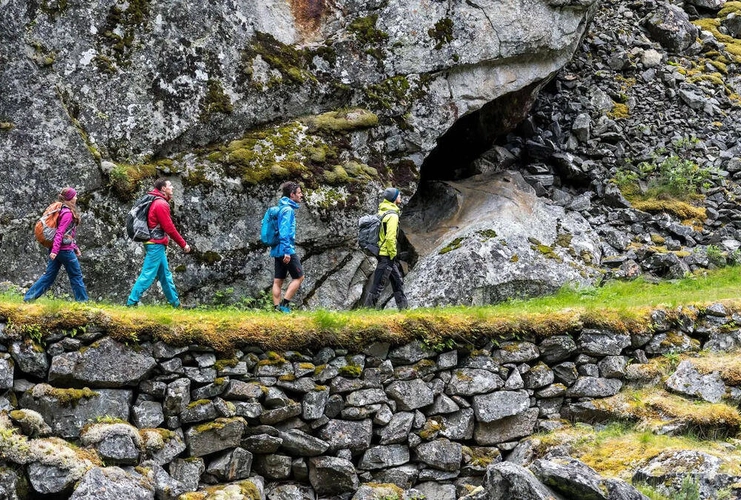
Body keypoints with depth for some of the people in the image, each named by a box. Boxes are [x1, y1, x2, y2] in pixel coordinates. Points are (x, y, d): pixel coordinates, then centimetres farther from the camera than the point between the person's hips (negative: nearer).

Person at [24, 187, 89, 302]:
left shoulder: (62, 210, 15)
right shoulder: (68, 213, -14)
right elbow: (60, 233, -22)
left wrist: (75, 248, 24)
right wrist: (55, 251, -27)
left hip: (56, 249, 9)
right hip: (65, 249, -9)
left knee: (49, 275, 11)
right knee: (76, 275, 3)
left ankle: (28, 297, 8)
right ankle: (82, 300, 11)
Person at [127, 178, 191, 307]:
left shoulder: (156, 202, 15)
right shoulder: (161, 204, -16)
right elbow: (169, 228, -17)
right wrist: (183, 244, -10)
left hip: (156, 244, 11)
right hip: (156, 244, -11)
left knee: (165, 274, 14)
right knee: (148, 275, -9)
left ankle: (175, 303, 21)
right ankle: (132, 302, -8)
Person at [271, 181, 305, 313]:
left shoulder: (282, 208, 17)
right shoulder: (288, 209, -13)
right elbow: (284, 231, -21)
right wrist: (287, 251, -24)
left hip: (277, 250, 9)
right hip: (286, 250, -9)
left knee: (278, 280, 7)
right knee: (299, 277, -1)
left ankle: (277, 307, 7)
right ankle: (284, 304, -5)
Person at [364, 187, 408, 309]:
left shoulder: (382, 211, 12)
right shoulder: (392, 215, -17)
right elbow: (390, 237, -23)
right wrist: (392, 255, -15)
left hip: (381, 252, 10)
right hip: (386, 255, -10)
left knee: (398, 281, 17)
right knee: (378, 285, -4)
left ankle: (403, 307, 23)